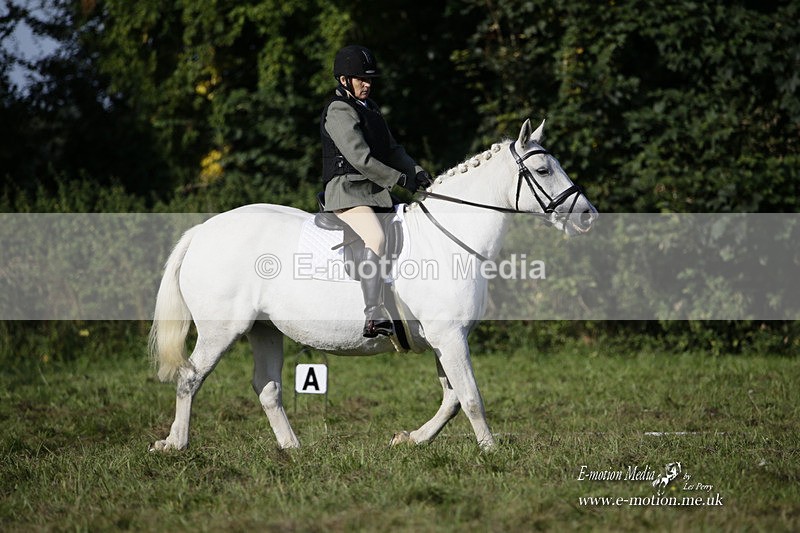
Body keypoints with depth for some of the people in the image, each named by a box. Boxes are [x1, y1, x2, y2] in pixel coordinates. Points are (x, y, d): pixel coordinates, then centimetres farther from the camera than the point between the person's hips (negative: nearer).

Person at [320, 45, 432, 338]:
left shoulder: (369, 108, 22)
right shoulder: (339, 111, -9)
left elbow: (391, 150, 25)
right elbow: (360, 159, -17)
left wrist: (417, 172, 8)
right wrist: (401, 179, -13)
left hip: (375, 191, 11)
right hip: (347, 189, -11)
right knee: (376, 237, -32)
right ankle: (374, 317, -45)